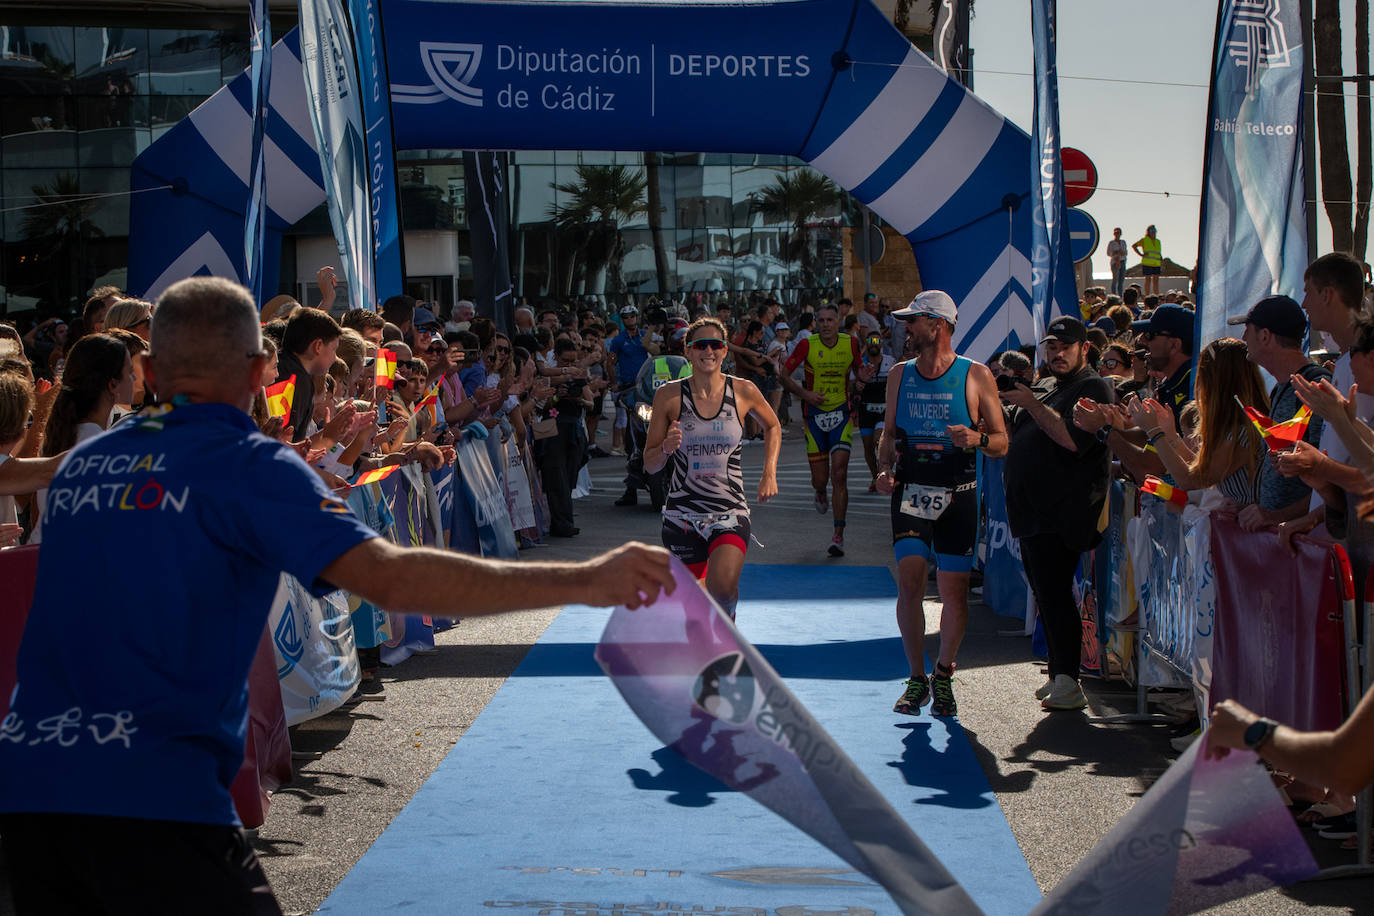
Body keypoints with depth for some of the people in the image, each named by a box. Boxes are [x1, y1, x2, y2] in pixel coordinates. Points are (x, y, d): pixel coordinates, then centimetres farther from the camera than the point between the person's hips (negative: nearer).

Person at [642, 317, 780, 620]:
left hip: (730, 511, -1)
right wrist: (667, 448, -19)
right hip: (681, 513, 1)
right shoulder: (669, 395, -2)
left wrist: (769, 474, 10)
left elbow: (772, 426, 21)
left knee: (723, 587, -24)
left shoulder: (744, 391, -1)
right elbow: (650, 464, 3)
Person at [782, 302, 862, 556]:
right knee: (820, 479, 3)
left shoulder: (851, 343, -3)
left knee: (839, 475, -12)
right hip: (814, 414, 0)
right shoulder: (807, 345, -8)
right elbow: (784, 375, -1)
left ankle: (838, 536, -8)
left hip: (842, 414, 0)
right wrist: (805, 394, -15)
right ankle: (820, 494, 43)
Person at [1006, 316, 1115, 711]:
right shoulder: (1050, 391, 22)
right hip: (1034, 511, 9)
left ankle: (1069, 685, -12)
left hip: (1061, 512, -9)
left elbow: (1074, 438, -22)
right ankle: (1058, 676, 19)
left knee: (1054, 594, -14)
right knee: (1046, 595, 12)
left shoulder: (1094, 388, -7)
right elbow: (1023, 440, 29)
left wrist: (1031, 405, -20)